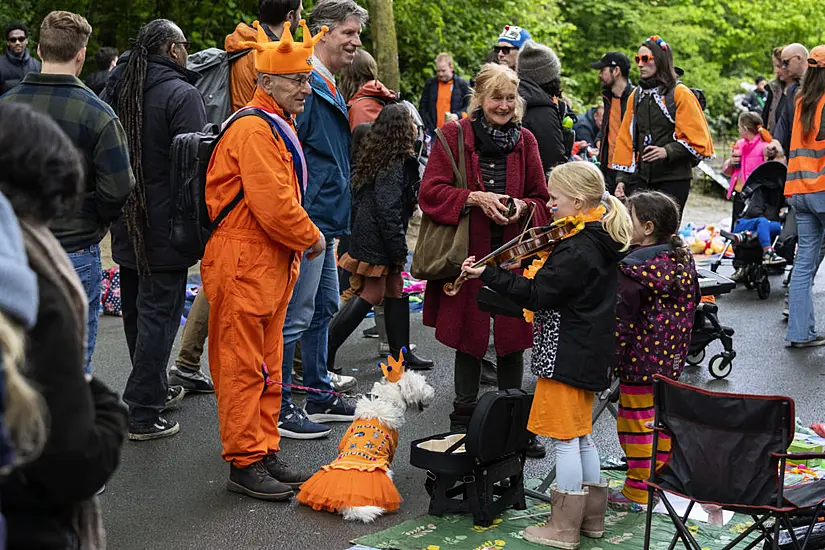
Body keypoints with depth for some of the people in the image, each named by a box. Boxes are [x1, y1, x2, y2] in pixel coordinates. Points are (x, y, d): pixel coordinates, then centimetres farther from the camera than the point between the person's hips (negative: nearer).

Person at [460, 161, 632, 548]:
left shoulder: (576, 251, -23)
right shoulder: (601, 242, 8)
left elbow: (537, 294, -23)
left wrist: (487, 274, -21)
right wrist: (531, 269, 1)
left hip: (566, 356, -10)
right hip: (590, 353, 10)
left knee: (565, 438, -2)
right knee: (581, 436, 19)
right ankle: (592, 516, 28)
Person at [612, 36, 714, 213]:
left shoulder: (680, 94, -4)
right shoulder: (636, 96, 13)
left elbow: (696, 138, -7)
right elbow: (626, 141, 14)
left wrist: (667, 151, -21)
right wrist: (622, 178, 7)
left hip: (673, 179, -4)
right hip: (641, 178, 5)